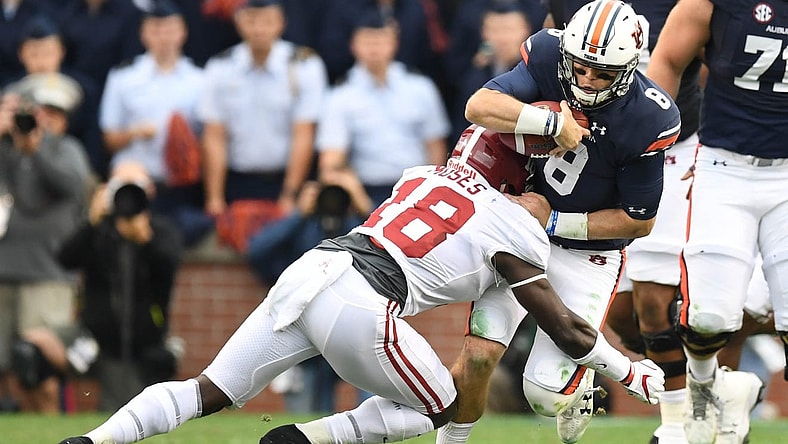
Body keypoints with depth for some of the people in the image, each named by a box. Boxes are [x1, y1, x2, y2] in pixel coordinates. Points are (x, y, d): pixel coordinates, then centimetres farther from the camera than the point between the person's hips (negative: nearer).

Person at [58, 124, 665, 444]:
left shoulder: (421, 176, 26)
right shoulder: (513, 227, 10)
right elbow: (566, 330, 14)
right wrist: (631, 372, 26)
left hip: (307, 275, 6)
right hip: (360, 309, -6)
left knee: (208, 393, 11)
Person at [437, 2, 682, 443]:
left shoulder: (647, 120, -23)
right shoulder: (548, 56, -18)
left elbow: (639, 220, -13)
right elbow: (480, 107, -30)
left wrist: (555, 221, -16)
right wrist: (554, 122, -38)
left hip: (590, 253, -2)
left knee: (546, 393, -5)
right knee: (479, 354, -14)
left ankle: (577, 392, 32)